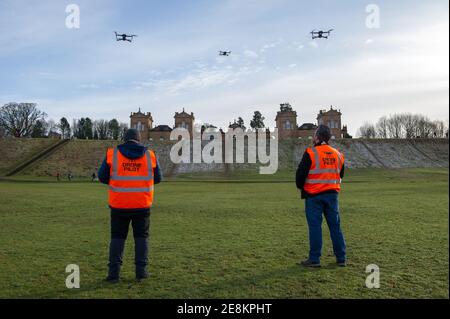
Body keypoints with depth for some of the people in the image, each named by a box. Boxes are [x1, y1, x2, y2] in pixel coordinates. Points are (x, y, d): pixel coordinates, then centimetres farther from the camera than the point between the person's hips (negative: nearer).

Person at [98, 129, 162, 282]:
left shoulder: (112, 154, -3)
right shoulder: (149, 155, 0)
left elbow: (102, 177, 0)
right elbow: (157, 178, 7)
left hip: (119, 205, 0)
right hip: (142, 205, 0)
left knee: (117, 237, 12)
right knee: (141, 236, 14)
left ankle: (114, 272, 8)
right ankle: (141, 271, 11)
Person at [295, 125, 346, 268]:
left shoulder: (311, 153, -11)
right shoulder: (338, 154, 9)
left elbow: (300, 174, -10)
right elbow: (340, 175, 18)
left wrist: (301, 187, 9)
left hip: (314, 195, -5)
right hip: (332, 194, 5)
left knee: (315, 226, 0)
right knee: (335, 226, 11)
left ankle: (314, 259, 4)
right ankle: (341, 258, 16)